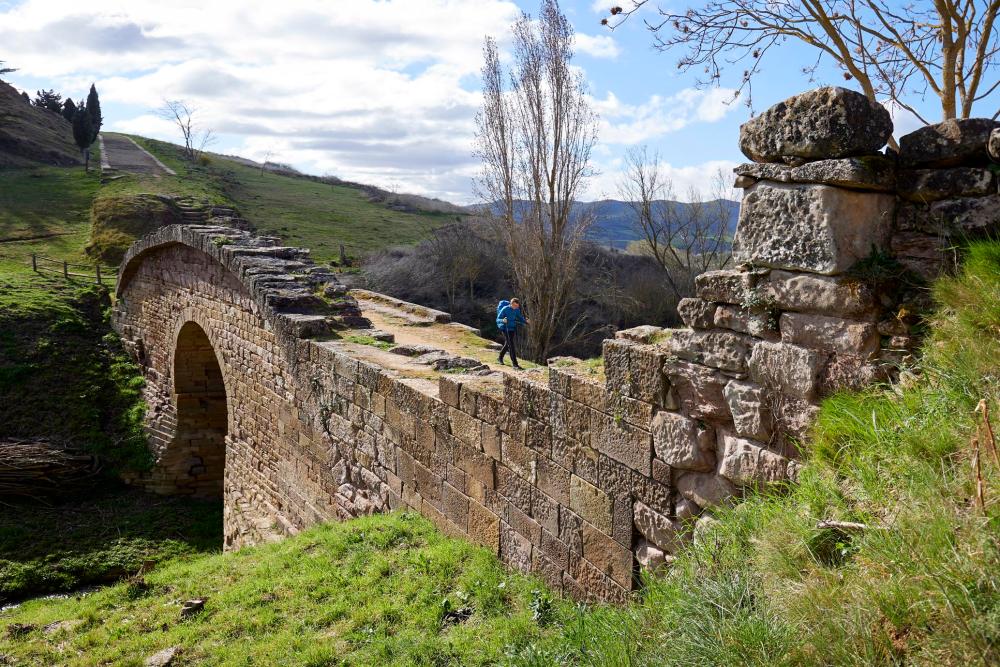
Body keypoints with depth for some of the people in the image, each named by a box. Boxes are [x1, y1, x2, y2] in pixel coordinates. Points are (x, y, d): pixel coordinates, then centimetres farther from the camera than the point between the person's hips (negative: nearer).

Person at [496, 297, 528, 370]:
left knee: (507, 344, 20)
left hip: (513, 328, 7)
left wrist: (526, 321, -16)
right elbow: (498, 320, -15)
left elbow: (521, 318, 6)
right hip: (506, 329, -7)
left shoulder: (517, 310, -1)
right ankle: (514, 363, -12)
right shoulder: (504, 309, -17)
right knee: (511, 345, -13)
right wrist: (503, 320, -37)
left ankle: (500, 357, 42)